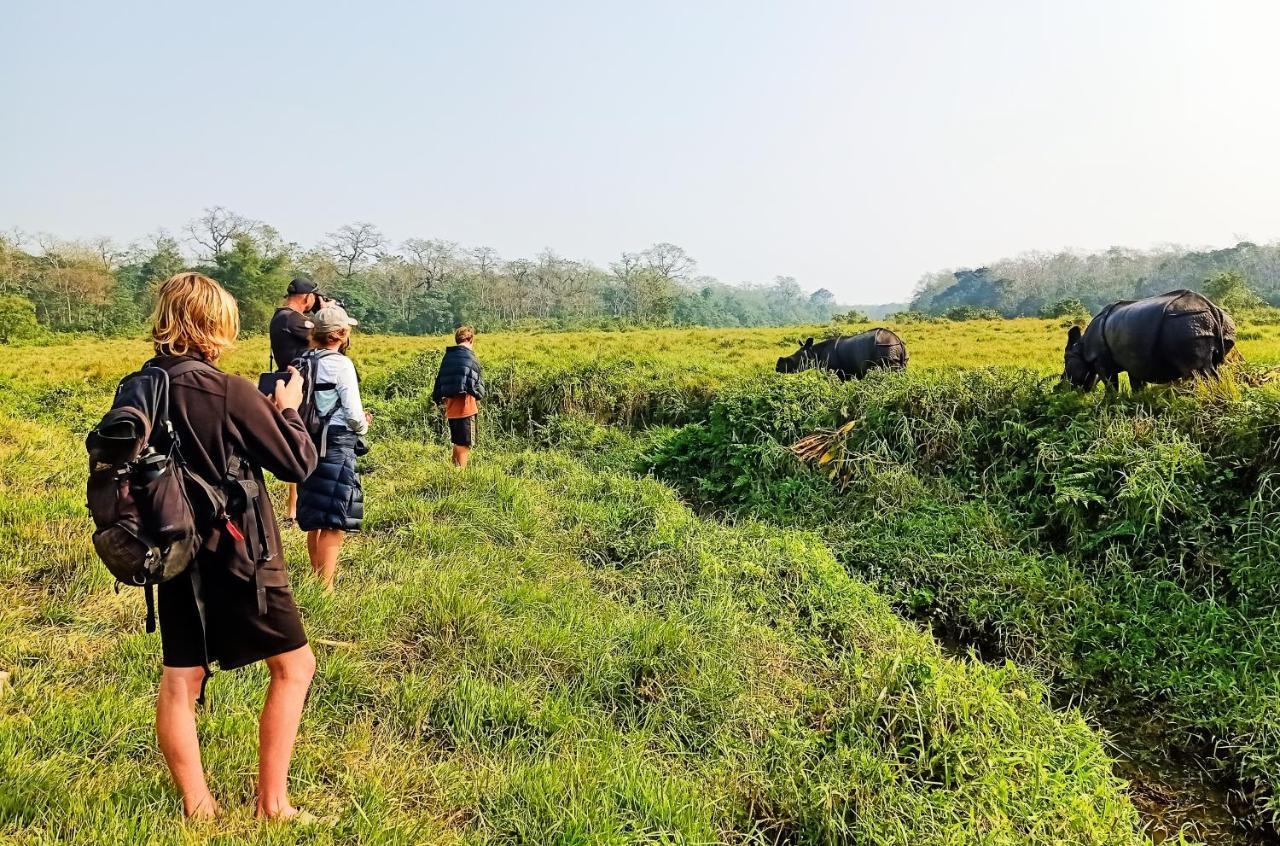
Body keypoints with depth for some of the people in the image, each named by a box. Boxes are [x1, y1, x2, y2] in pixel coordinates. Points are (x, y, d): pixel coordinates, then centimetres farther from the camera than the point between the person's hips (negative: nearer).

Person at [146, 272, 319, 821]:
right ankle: (271, 803, 14)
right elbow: (299, 464, -13)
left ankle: (197, 808, 22)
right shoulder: (231, 393, -18)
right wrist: (288, 409, 5)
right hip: (238, 555, -6)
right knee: (294, 666, 9)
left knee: (180, 678, 14)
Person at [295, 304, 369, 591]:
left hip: (311, 444, 8)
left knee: (315, 521, 19)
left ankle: (317, 577, 32)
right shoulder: (341, 364, -14)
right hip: (336, 449, -8)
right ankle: (325, 589, -1)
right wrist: (362, 427, 8)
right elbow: (353, 414, -14)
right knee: (334, 525, -3)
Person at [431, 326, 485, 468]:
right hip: (466, 406, -6)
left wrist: (439, 400, 21)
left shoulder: (447, 356, 9)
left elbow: (439, 380, 13)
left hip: (451, 407, 6)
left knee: (457, 444, 19)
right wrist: (479, 396, 16)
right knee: (465, 445, -1)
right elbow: (479, 383, -4)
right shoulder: (470, 358, -8)